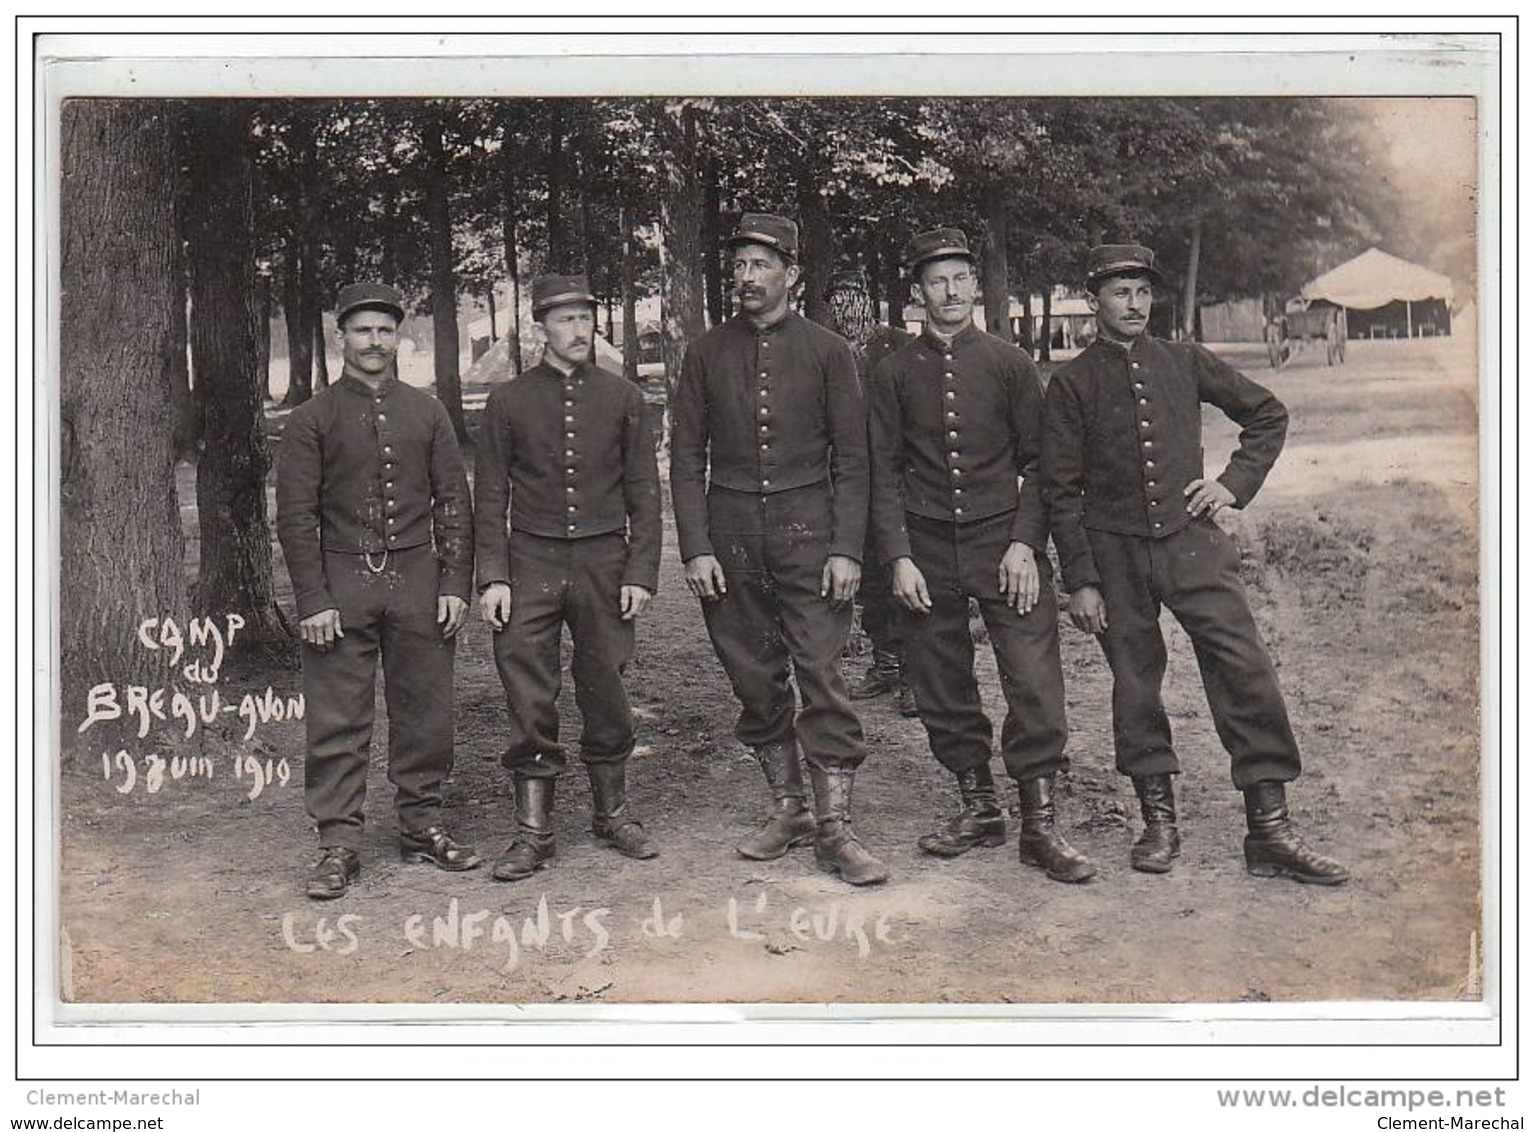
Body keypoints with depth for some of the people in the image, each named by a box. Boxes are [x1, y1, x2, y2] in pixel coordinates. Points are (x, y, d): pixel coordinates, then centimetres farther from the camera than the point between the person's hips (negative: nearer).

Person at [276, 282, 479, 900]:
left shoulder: (427, 413, 10)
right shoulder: (311, 419, 1)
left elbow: (454, 502, 10)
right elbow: (296, 516, -2)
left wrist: (455, 585, 1)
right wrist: (313, 602, -9)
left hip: (418, 581, 3)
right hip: (342, 584, -2)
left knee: (425, 712, 8)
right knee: (337, 721, -1)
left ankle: (422, 826, 22)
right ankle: (339, 844, 7)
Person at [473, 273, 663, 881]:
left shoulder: (623, 397, 6)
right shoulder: (508, 399, 3)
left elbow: (644, 491, 7)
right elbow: (490, 495, 4)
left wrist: (641, 573, -1)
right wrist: (493, 577, -5)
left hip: (604, 563, 1)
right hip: (531, 565, -1)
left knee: (606, 694, 7)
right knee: (529, 702, -2)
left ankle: (612, 813, 24)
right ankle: (533, 831, 7)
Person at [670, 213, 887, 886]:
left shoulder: (826, 352, 4)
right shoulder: (706, 355, 8)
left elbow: (852, 459, 2)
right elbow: (687, 457, 7)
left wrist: (846, 550, -7)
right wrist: (695, 548, -3)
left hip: (808, 534, -2)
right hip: (730, 540, 2)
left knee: (822, 678, -7)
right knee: (756, 684, 7)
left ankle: (835, 830, -1)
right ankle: (789, 811, 21)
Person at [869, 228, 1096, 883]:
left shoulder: (1009, 363, 5)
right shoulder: (894, 375, 6)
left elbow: (1038, 461, 6)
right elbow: (884, 472, 5)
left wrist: (1025, 543, -6)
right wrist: (899, 558, -4)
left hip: (1003, 540, -1)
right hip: (927, 550, 2)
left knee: (1035, 681, -9)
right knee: (942, 688, 6)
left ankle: (1039, 824, -1)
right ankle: (978, 810, 20)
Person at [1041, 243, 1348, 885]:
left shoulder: (1185, 363, 8)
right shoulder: (1072, 385, 1)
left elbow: (1268, 413, 19)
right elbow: (1061, 490, 1)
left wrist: (1235, 483, 6)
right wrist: (1081, 581, -4)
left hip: (1192, 542, 1)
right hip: (1114, 553, -1)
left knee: (1247, 673, -8)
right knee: (1135, 685, 6)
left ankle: (1270, 832, -2)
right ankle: (1158, 822, 21)